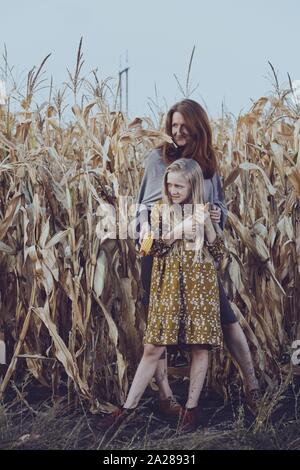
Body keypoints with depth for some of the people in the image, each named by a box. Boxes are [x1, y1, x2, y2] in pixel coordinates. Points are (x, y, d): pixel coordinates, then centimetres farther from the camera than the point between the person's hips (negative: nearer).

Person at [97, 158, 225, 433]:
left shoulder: (205, 212, 3)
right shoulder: (161, 210, 5)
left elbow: (218, 254, 0)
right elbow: (154, 248, -3)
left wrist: (207, 226, -13)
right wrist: (179, 231, -16)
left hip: (200, 286, 0)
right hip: (169, 286, 0)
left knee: (200, 347, 3)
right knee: (153, 348, 0)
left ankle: (191, 407, 17)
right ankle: (128, 407, 8)